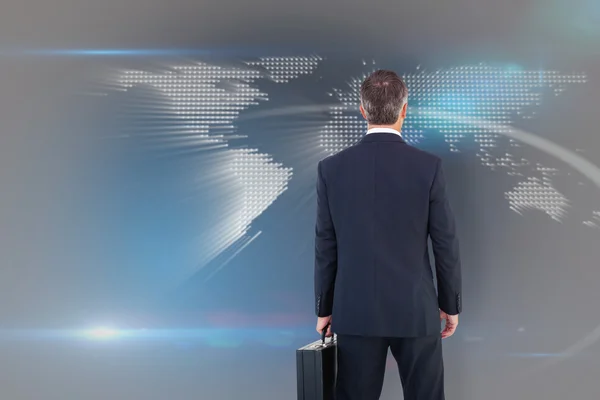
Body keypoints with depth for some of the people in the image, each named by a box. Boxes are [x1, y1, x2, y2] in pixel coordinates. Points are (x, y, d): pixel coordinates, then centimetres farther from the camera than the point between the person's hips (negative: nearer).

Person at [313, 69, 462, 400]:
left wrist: (324, 308, 9)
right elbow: (446, 243, -5)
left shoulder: (331, 168, -7)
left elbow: (325, 247, -2)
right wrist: (451, 304, 9)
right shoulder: (429, 166, -10)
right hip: (415, 309, -1)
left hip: (355, 311, 1)